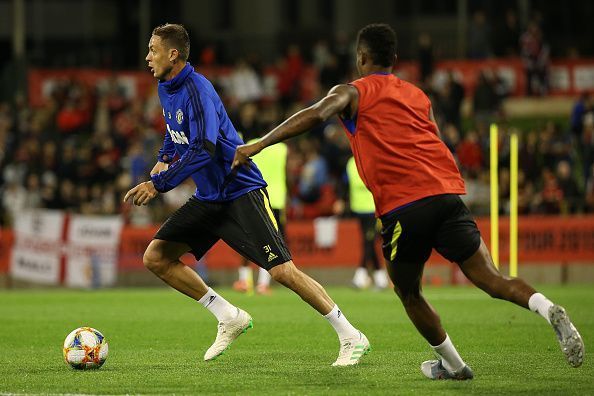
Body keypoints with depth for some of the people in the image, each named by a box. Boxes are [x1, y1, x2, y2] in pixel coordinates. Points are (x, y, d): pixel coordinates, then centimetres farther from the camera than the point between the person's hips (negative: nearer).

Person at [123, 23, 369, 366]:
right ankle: (229, 318, 10)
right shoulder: (166, 89, 7)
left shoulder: (196, 90, -21)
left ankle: (351, 338, -7)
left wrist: (158, 184, -29)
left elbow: (203, 151, -31)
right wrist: (164, 158, 11)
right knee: (156, 258, 1)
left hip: (240, 192, -9)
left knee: (283, 271, -16)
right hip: (208, 197, 9)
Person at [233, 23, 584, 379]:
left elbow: (316, 115, -6)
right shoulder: (418, 96, 27)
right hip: (447, 190, 4)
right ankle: (549, 310, -27)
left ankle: (453, 365, 21)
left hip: (402, 205, -4)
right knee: (491, 279, -2)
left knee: (408, 293, 17)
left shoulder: (351, 93, 11)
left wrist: (257, 145, -7)